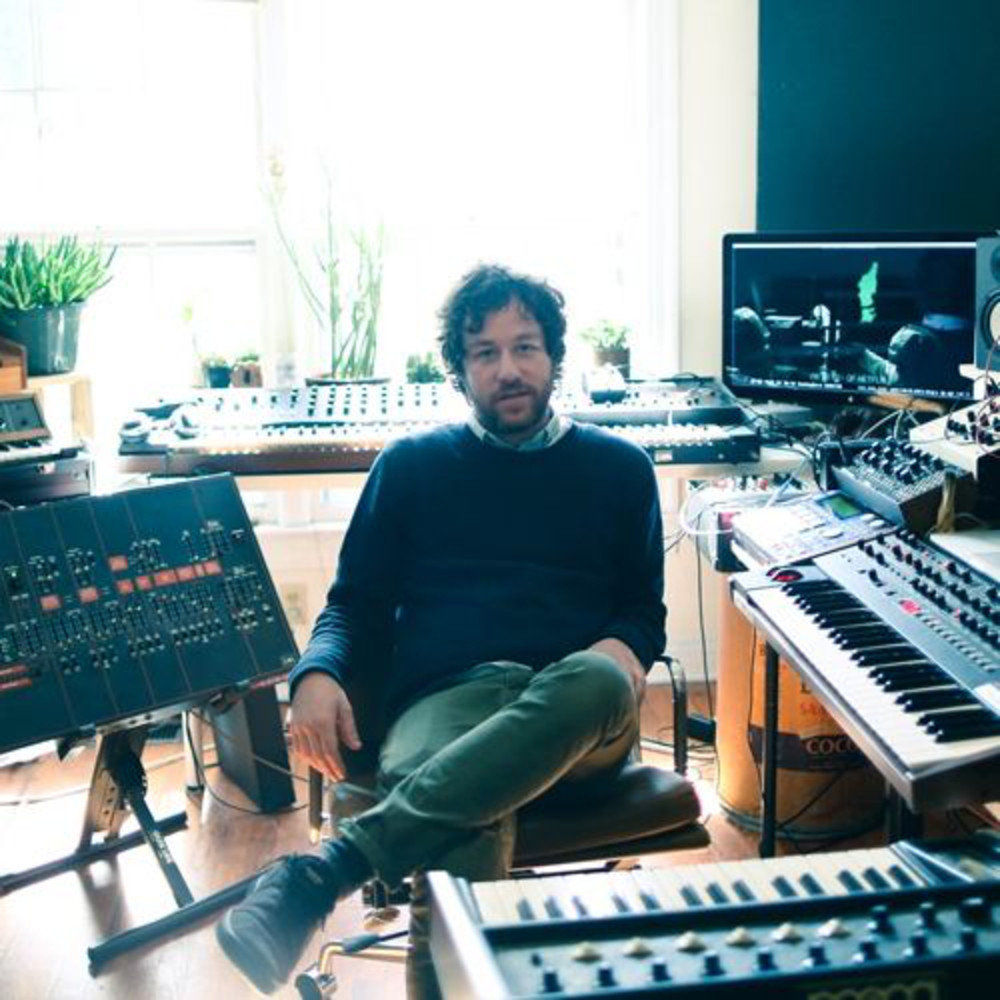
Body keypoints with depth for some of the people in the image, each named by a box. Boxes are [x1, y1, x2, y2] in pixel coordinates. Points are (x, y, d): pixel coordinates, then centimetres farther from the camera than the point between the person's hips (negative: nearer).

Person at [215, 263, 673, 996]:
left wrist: (621, 653, -7)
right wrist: (317, 675, -6)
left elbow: (644, 612, 20)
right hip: (447, 696, -1)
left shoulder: (619, 468, 21)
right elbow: (357, 601, 18)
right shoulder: (412, 465, 20)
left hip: (577, 715, 1)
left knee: (598, 682, -41)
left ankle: (325, 869, -47)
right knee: (464, 828, -41)